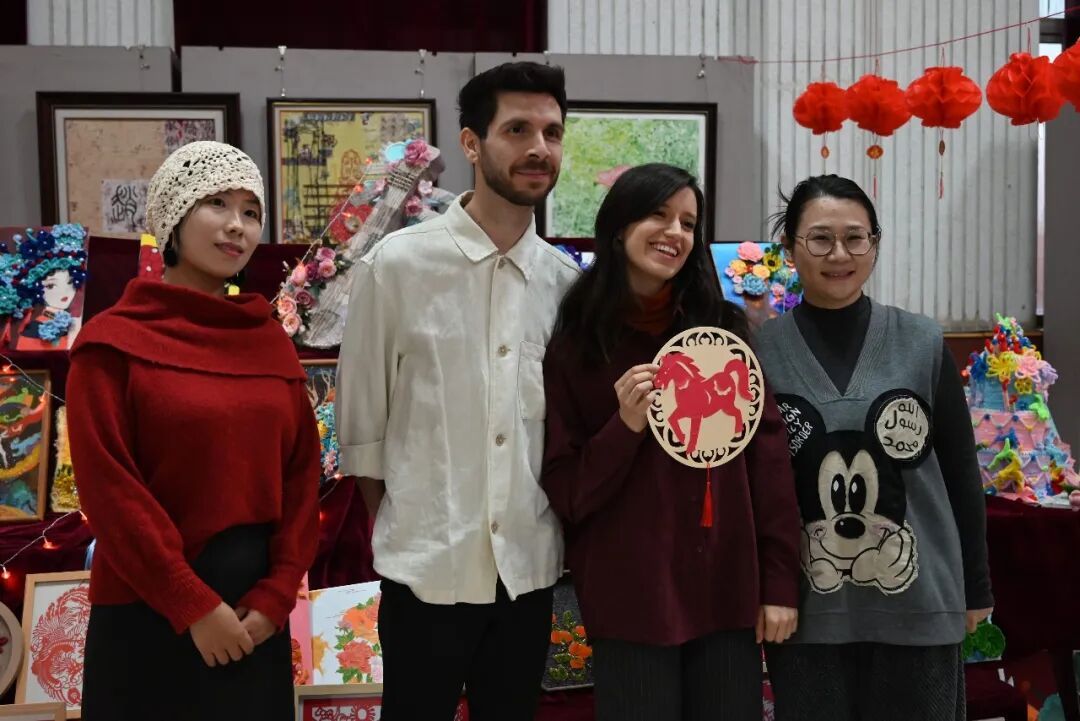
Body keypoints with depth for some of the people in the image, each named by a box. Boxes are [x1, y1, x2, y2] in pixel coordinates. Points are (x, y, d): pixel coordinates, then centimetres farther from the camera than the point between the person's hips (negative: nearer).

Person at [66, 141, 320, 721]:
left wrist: (277, 594, -5)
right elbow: (108, 488, -12)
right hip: (150, 610, -4)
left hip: (255, 611, 4)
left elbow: (302, 473, 5)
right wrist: (193, 605, -13)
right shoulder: (114, 342, -6)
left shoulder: (271, 342, 7)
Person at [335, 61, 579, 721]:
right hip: (427, 567, -3)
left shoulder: (568, 280, 2)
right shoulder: (397, 264, -8)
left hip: (530, 569, 4)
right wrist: (404, 528, 2)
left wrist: (552, 523, 8)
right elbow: (361, 422, -2)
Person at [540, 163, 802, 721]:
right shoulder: (571, 343, -1)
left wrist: (780, 581, -1)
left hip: (729, 591, 2)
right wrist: (625, 427, -18)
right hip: (628, 599, -2)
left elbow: (767, 453, 3)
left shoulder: (725, 327, 5)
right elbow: (563, 491, -2)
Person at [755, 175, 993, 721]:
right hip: (806, 607, 0)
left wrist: (976, 588, 7)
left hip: (918, 603, 1)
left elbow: (960, 473, 5)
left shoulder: (923, 344, -1)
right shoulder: (759, 352, -3)